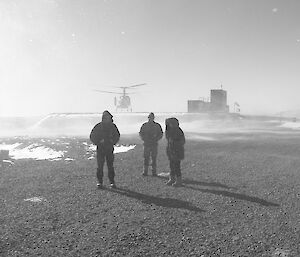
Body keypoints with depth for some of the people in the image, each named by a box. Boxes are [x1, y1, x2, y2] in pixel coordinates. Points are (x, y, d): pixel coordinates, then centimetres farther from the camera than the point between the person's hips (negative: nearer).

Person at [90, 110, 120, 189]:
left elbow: (117, 136, 17)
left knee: (110, 166, 4)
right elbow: (92, 136, 1)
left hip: (110, 148, 2)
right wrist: (98, 142, -11)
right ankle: (100, 182, 10)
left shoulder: (113, 126, 5)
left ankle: (112, 182, 11)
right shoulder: (98, 126, -4)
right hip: (100, 148, -2)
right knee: (100, 166, 0)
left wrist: (113, 142, 1)